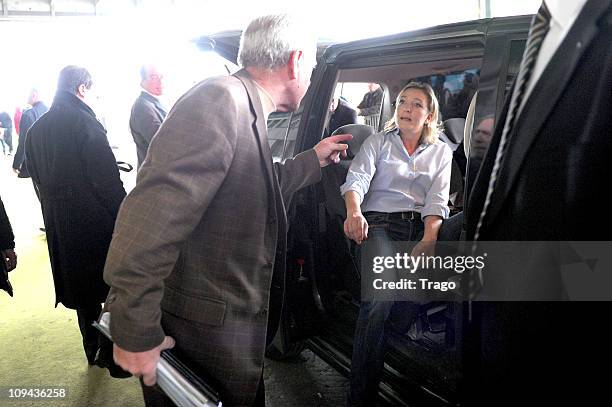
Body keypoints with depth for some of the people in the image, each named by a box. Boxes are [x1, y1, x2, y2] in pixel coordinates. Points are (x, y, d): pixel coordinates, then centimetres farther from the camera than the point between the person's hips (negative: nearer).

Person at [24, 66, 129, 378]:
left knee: (82, 287, 18)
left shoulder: (36, 130, 7)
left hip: (58, 225, 8)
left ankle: (93, 351, 32)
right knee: (114, 286, 5)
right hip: (96, 221, -7)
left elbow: (38, 179, 14)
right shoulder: (84, 122, -16)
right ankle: (112, 355, 10)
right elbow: (107, 179, -18)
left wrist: (56, 211, 21)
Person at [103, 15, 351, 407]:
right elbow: (151, 219, -31)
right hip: (203, 334, -9)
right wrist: (136, 335, -26)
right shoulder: (220, 99, -23)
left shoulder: (245, 110, 8)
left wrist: (313, 160, 28)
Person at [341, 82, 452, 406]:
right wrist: (353, 212, -25)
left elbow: (437, 199, 6)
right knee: (380, 294, -27)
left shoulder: (441, 151, 19)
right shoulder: (378, 141, 15)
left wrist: (428, 238, -14)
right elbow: (357, 178, -2)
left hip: (421, 226, 4)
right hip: (378, 223, -3)